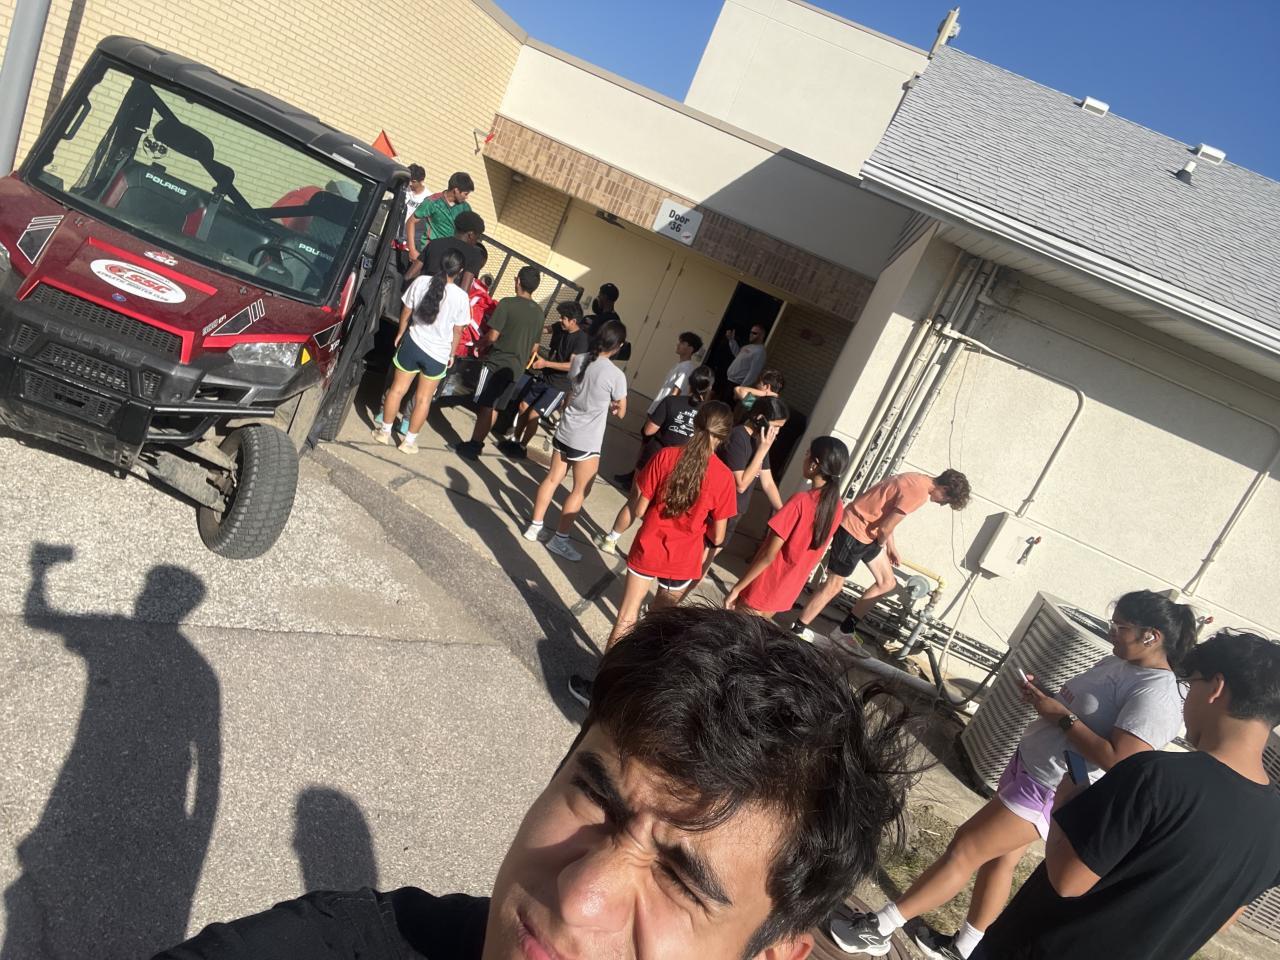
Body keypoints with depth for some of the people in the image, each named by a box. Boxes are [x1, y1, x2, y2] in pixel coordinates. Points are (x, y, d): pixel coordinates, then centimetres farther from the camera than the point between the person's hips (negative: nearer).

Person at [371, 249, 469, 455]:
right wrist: (452, 354, 9)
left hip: (413, 344, 2)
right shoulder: (461, 296, -15)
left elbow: (406, 313, 2)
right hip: (438, 354, -2)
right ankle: (409, 441, 20)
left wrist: (400, 333, 19)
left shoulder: (421, 282, -10)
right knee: (423, 399, 13)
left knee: (397, 389, 17)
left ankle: (385, 431, 28)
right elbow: (457, 331, -6)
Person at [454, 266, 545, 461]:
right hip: (516, 368, 6)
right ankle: (476, 445, 16)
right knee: (493, 408, 10)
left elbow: (493, 336, -14)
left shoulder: (507, 303, -12)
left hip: (497, 363, -5)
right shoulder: (538, 313, 7)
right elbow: (534, 347, 13)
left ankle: (472, 446, 1)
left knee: (485, 407, -1)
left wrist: (480, 345, 5)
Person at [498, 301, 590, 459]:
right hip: (544, 377, 7)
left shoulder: (582, 339, -22)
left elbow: (573, 366, -27)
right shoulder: (559, 328, -2)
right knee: (524, 406, 13)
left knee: (533, 415, -8)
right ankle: (514, 440, 32)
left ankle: (522, 447, 13)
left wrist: (546, 363, -28)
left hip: (559, 386, -7)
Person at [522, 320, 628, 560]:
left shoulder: (579, 360, -2)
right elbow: (620, 413, -6)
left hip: (565, 431, 6)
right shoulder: (617, 375, -18)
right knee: (580, 490, 9)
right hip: (587, 442, -6)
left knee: (552, 478, 18)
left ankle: (535, 526, 27)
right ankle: (560, 539, 16)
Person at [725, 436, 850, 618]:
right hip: (787, 592, 7)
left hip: (763, 589, -6)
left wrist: (737, 588, -15)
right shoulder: (836, 506, -3)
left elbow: (768, 555, -22)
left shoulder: (801, 501, -24)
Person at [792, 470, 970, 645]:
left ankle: (845, 630, 20)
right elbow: (884, 528, -21)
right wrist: (882, 545, 0)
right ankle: (797, 630, 10)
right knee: (834, 585, -3)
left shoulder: (919, 481, 9)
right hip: (854, 529, -10)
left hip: (868, 531, 10)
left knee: (887, 582, 13)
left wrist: (892, 546, 20)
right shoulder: (919, 493, -24)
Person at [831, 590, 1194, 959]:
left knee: (964, 849, -5)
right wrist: (1042, 695, -3)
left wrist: (1061, 716, -24)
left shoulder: (1156, 696, -21)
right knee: (999, 857, 18)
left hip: (1050, 791, -9)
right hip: (1028, 765, 9)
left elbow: (1118, 760, -30)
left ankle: (879, 928, 4)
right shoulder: (1117, 663, 6)